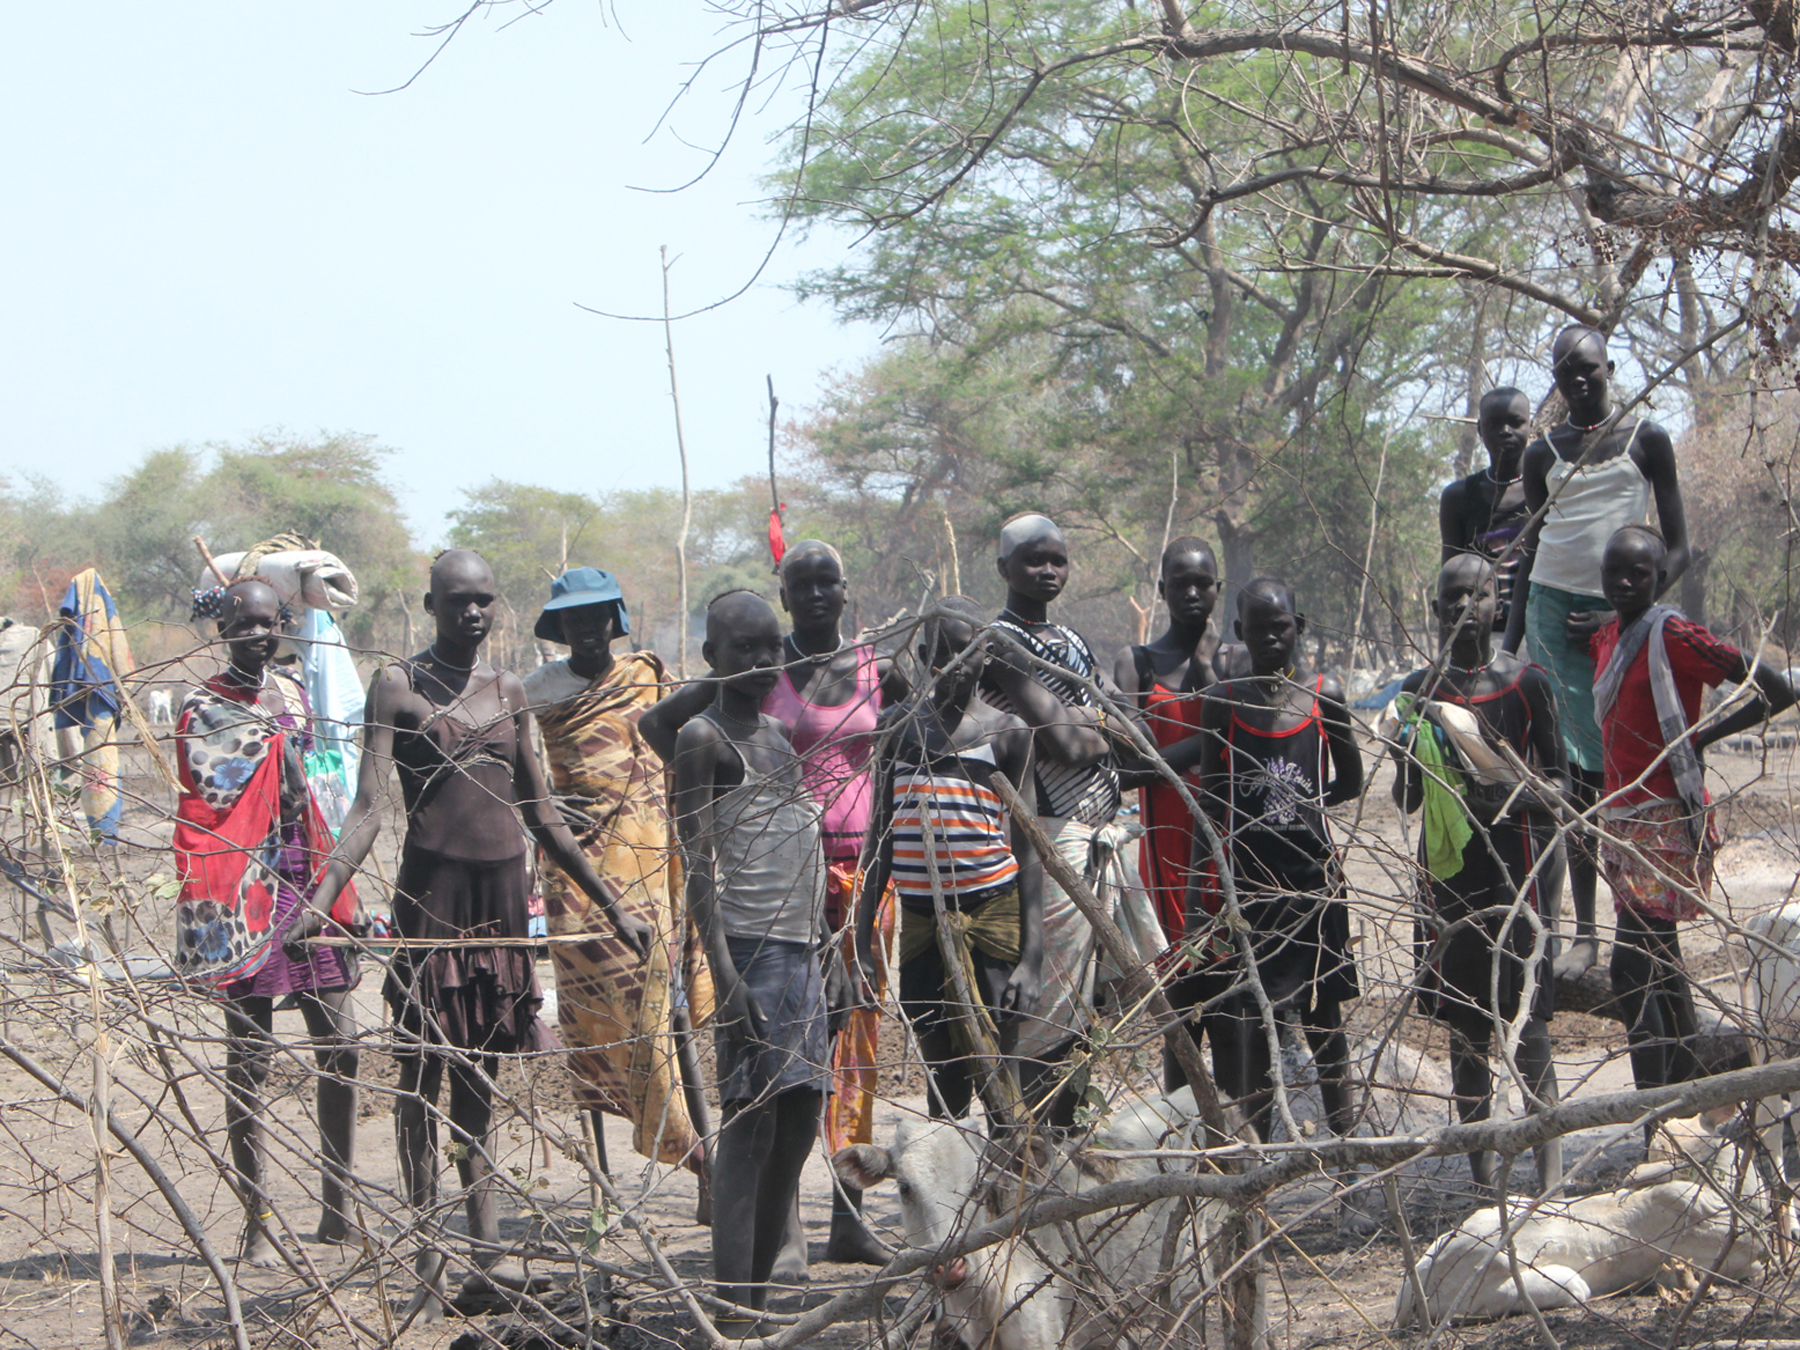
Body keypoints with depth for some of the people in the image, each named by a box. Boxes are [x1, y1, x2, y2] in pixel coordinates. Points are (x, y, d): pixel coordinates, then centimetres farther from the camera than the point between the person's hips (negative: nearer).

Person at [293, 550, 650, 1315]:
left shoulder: (508, 693, 12)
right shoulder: (399, 686, -3)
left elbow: (540, 814, 19)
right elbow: (368, 807, -11)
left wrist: (611, 905, 20)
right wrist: (323, 898, -26)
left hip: (504, 889, 5)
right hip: (432, 886, -5)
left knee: (481, 1074, 5)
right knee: (423, 1071, -4)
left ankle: (486, 1251, 1)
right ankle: (429, 1267, -4)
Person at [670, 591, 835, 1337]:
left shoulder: (777, 735, 20)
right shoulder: (704, 738, -5)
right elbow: (700, 863, -12)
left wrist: (827, 948, 18)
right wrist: (725, 975, -19)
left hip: (802, 947, 9)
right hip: (751, 947, -8)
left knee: (800, 1121, 7)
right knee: (752, 1122, -11)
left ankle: (758, 1296, 14)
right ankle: (734, 1315, -13)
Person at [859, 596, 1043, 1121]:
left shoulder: (1007, 733, 1)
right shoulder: (899, 727, 10)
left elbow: (1026, 847, -2)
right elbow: (881, 839, 13)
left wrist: (1032, 956, -9)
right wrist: (863, 942, 8)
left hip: (990, 915, -3)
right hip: (920, 918, 3)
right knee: (943, 1078, 9)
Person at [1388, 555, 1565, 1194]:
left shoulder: (1526, 684, 1)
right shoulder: (1418, 690, 9)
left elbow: (1558, 784, 2)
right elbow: (1404, 800, 12)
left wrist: (1511, 790, -19)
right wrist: (1411, 749, -9)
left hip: (1516, 865, -3)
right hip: (1448, 871, 3)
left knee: (1526, 1022, -10)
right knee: (1465, 1029, 6)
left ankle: (1550, 1173, -11)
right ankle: (1479, 1174, 10)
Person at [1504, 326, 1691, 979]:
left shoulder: (1647, 439, 4)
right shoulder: (1543, 454, 11)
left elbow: (1677, 549, 3)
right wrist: (1508, 644, 10)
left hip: (1622, 615, -1)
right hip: (1554, 608, 1)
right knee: (1577, 767, -7)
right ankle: (1584, 930, -8)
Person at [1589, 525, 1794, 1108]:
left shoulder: (1674, 635, -12)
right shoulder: (1607, 638, 12)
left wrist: (1703, 736, -7)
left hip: (1666, 821, -9)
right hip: (1620, 816, 9)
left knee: (1632, 968, -15)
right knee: (1660, 964, 15)